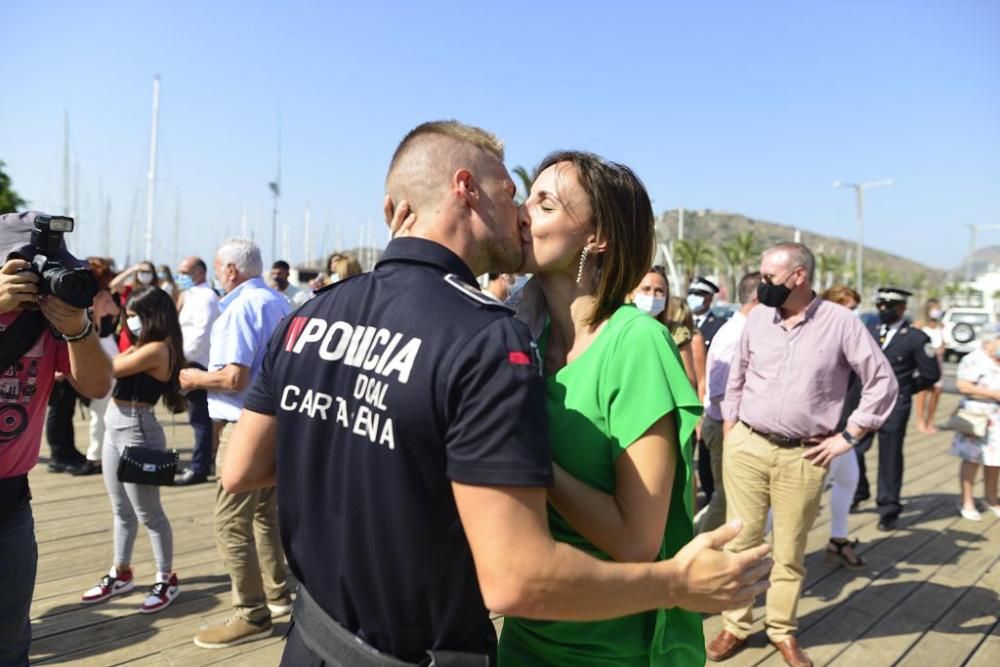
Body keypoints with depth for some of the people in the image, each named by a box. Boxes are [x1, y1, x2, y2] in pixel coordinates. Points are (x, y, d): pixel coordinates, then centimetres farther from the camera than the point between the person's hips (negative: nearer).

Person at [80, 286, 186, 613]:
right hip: (116, 427, 10)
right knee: (122, 510, 19)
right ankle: (121, 574, 32)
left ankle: (167, 580, 14)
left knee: (148, 512, 1)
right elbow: (118, 365, 6)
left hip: (136, 430, -10)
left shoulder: (156, 349, -18)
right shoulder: (143, 347, 13)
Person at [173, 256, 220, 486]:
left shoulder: (204, 297, -12)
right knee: (200, 418, 15)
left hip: (198, 365, -10)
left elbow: (201, 335, -22)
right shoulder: (194, 296, 19)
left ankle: (199, 469, -1)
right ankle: (200, 464, 24)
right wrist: (181, 355, 13)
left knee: (200, 419, -5)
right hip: (193, 363, 10)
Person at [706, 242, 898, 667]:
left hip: (803, 456, -2)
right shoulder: (757, 318, 3)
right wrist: (728, 428, 8)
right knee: (740, 541, 8)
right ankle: (736, 626, 24)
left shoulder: (841, 322, -6)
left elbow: (883, 382, -1)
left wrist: (849, 436, -4)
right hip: (746, 446, 2)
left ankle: (782, 631, 29)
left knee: (790, 550, 10)